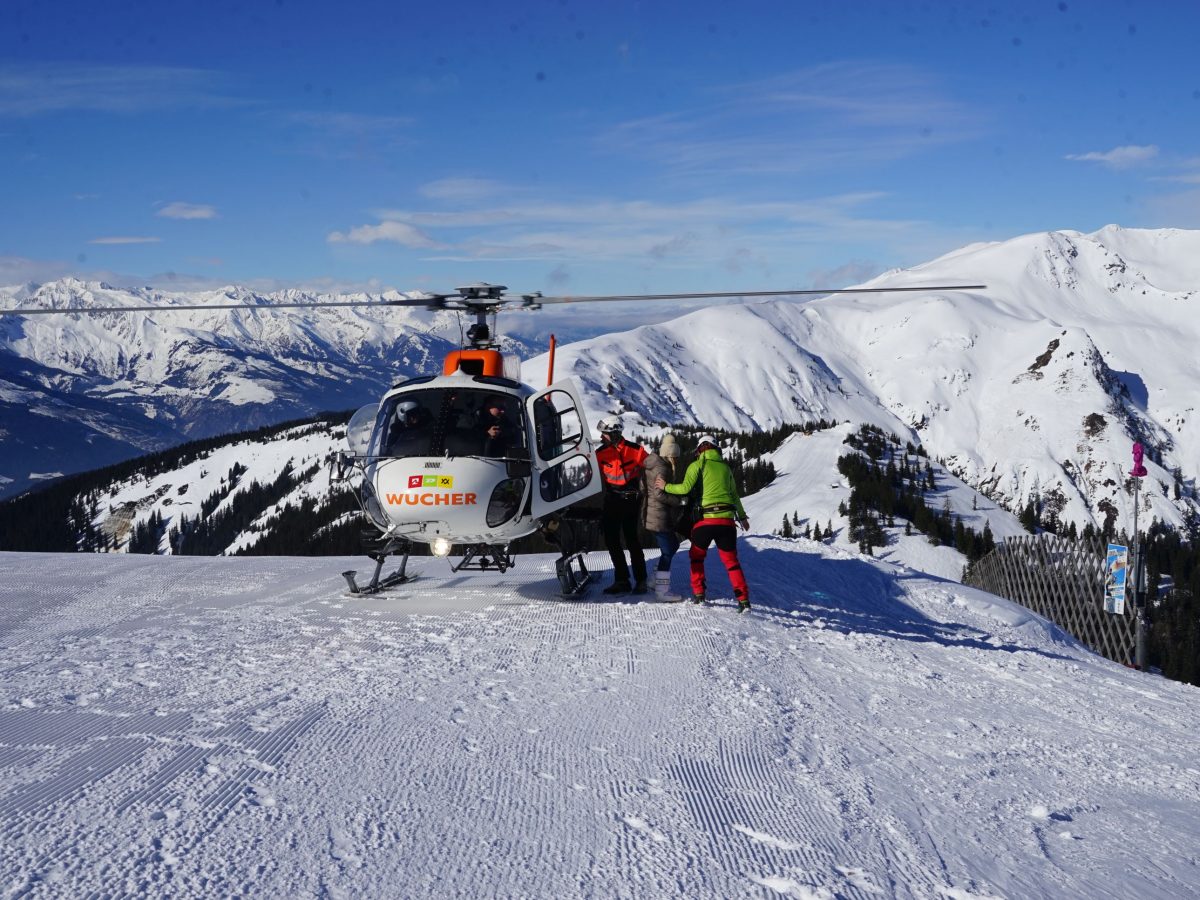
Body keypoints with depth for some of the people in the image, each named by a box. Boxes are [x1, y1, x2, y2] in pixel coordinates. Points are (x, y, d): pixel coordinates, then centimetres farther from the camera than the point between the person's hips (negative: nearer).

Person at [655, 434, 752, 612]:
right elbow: (734, 494, 21)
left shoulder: (698, 465, 2)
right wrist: (742, 517, 31)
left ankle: (698, 593, 10)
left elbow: (685, 488, -10)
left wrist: (666, 487, 6)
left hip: (706, 518, -3)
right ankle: (743, 599, -2)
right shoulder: (725, 467, 15)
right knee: (731, 560, 8)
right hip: (727, 519, 3)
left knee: (696, 556, 18)